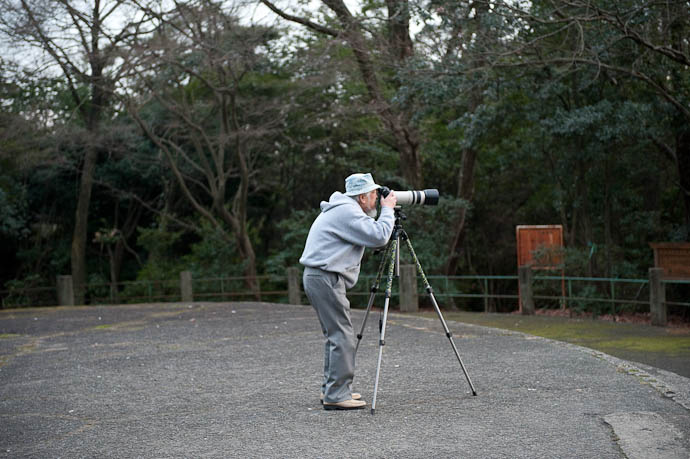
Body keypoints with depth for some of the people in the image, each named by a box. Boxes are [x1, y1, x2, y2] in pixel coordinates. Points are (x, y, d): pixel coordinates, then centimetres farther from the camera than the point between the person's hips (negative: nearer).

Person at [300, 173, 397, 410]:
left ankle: (331, 389, 21)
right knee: (342, 336, -10)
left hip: (317, 277, 11)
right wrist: (387, 210, -7)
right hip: (325, 278, -11)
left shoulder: (340, 209, 18)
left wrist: (378, 212, 16)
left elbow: (368, 234, 26)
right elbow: (378, 237, -20)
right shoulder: (347, 212, -15)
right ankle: (336, 395, -9)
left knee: (335, 335, 16)